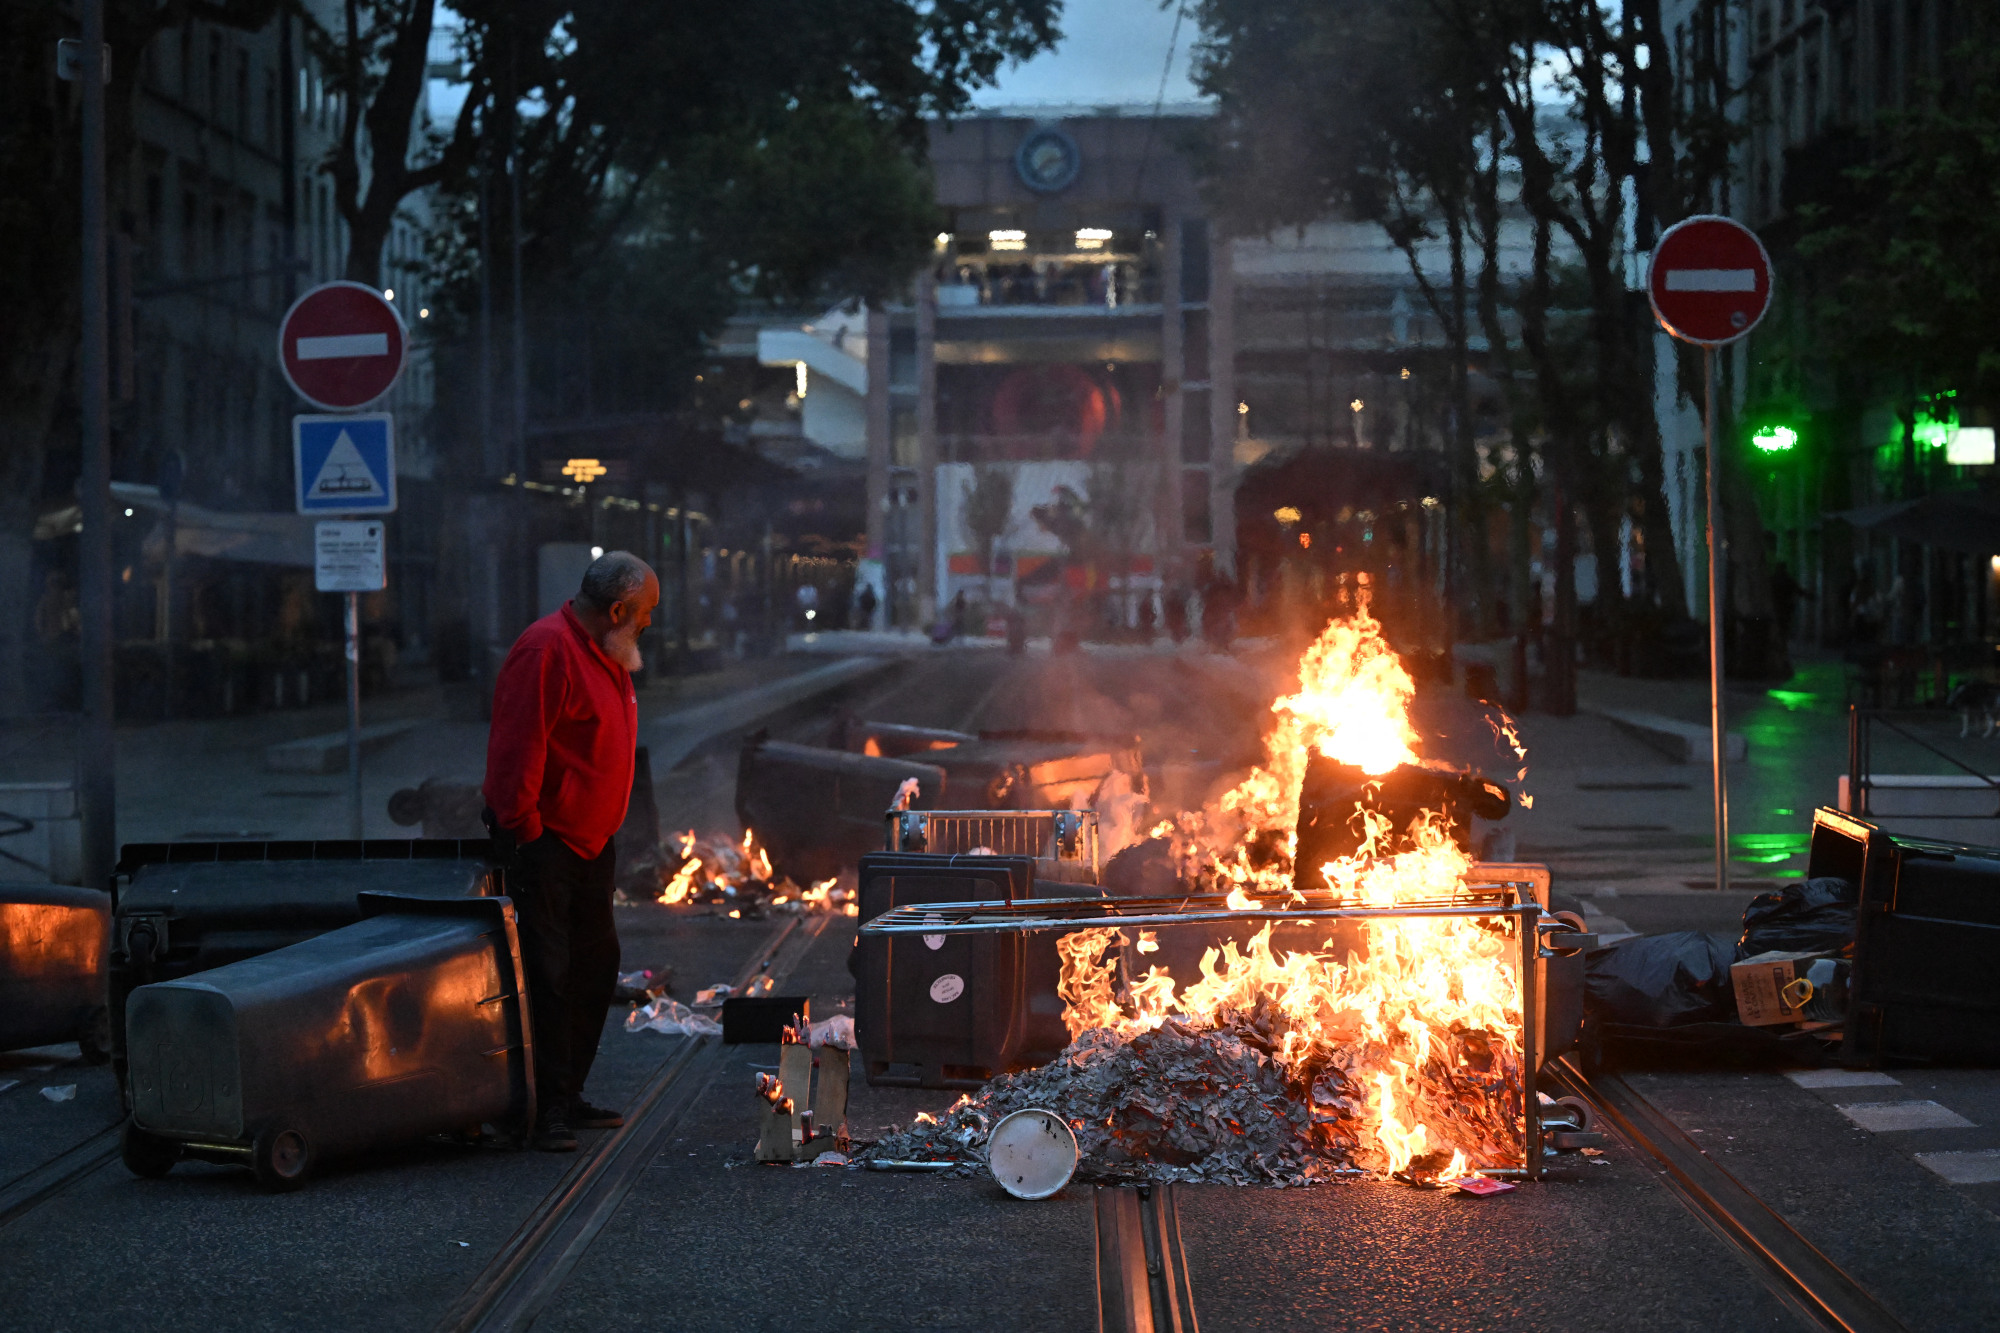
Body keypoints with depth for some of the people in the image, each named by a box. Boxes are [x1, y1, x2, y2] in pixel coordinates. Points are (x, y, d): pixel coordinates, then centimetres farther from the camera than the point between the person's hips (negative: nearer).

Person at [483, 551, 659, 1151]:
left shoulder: (605, 655, 14)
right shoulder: (547, 650, -19)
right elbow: (517, 747, -23)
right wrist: (524, 829, -22)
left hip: (590, 844, 10)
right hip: (544, 843, -10)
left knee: (595, 966, 14)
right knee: (547, 975, -8)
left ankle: (567, 1097, 24)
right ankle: (544, 1110, -3)